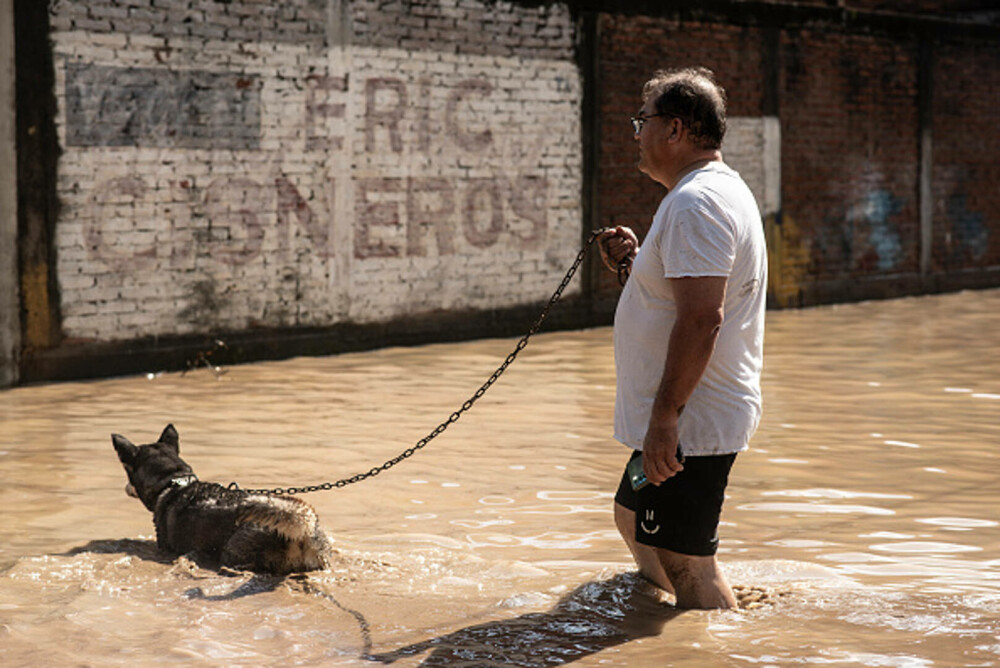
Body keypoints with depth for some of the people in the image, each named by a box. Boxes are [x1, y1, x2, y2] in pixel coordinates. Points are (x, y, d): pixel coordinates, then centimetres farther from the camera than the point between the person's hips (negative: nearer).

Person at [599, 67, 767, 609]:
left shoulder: (696, 203, -20)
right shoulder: (723, 190, 16)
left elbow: (701, 319, -28)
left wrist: (665, 416, -28)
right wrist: (638, 259, 11)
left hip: (690, 425, -12)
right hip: (701, 418, 12)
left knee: (686, 566, -8)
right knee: (633, 521, 26)